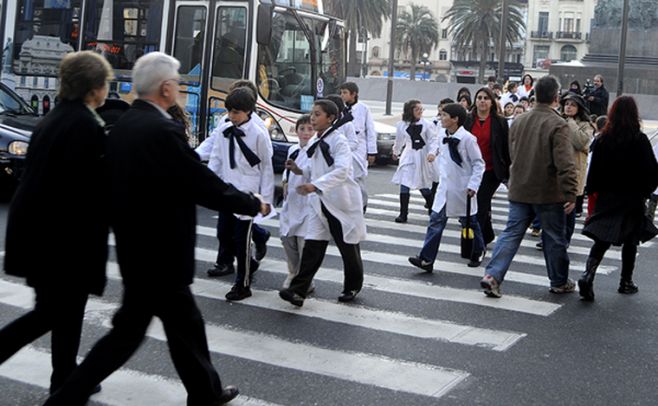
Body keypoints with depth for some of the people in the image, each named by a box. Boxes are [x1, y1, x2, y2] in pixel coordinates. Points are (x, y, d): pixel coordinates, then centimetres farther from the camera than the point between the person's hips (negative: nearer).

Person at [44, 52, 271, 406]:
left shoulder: (122, 126, 5)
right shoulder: (163, 131, -22)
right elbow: (208, 187, -19)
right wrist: (254, 204, -4)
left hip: (135, 246, 9)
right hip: (160, 253, -9)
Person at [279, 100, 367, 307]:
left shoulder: (338, 140, -15)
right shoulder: (314, 142, 9)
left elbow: (342, 170, -29)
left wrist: (315, 185, -39)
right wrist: (299, 171, 1)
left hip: (341, 201, -6)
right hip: (319, 203, 6)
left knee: (348, 247, 10)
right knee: (312, 246, -4)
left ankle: (352, 287, 29)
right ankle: (298, 291, -9)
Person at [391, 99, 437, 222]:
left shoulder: (427, 124, -6)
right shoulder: (402, 125, 0)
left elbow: (433, 140, -7)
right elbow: (399, 140, 16)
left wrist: (432, 153, -23)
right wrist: (396, 152, 30)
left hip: (423, 156, -1)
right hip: (408, 156, 1)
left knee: (424, 185, 7)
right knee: (404, 185, -7)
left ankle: (431, 206, 36)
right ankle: (403, 214, -3)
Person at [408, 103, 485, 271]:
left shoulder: (467, 138, -15)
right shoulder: (442, 136, 3)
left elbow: (479, 164, -11)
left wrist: (473, 185, -17)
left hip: (462, 189, -5)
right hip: (444, 187, 5)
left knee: (469, 222, 12)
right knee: (436, 221, -4)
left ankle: (476, 254, 33)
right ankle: (426, 259, -9)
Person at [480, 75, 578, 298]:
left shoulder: (519, 121, 6)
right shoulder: (558, 125, -15)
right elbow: (565, 164, -21)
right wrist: (571, 194, -18)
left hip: (519, 191, 5)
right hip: (549, 194, -5)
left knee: (511, 234, 7)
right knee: (554, 238, 10)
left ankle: (492, 275, -6)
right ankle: (559, 282, 23)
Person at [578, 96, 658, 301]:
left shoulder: (602, 139, -3)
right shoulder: (640, 140, -12)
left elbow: (594, 169, 0)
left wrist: (593, 192, 9)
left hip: (607, 197, 2)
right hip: (633, 198, -2)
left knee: (602, 240, 4)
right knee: (630, 241, 12)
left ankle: (588, 275, -16)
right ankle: (626, 282, 20)